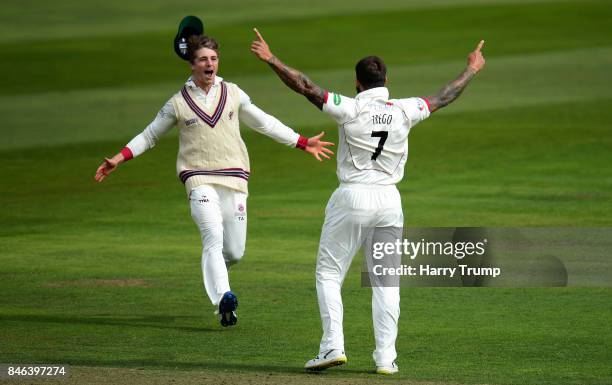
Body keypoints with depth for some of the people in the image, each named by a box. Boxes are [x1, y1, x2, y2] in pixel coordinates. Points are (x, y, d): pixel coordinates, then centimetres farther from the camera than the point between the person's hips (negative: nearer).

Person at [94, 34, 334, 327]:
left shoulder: (233, 94, 10)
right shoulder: (178, 103, 5)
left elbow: (265, 124, 20)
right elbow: (149, 136, 15)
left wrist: (303, 143, 18)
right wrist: (118, 160, 4)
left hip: (234, 179, 3)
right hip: (199, 179, -3)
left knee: (235, 251, 0)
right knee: (213, 237, -24)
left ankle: (212, 268, 35)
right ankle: (223, 298, -36)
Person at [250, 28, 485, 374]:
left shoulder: (350, 109, -9)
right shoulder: (405, 111, 0)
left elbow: (306, 86, -11)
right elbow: (444, 97, 14)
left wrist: (271, 59, -6)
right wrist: (472, 71, 29)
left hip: (352, 199, -3)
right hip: (389, 201, 3)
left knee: (329, 274, 6)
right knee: (386, 280, 8)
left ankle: (333, 346, -7)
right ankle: (386, 357, 3)